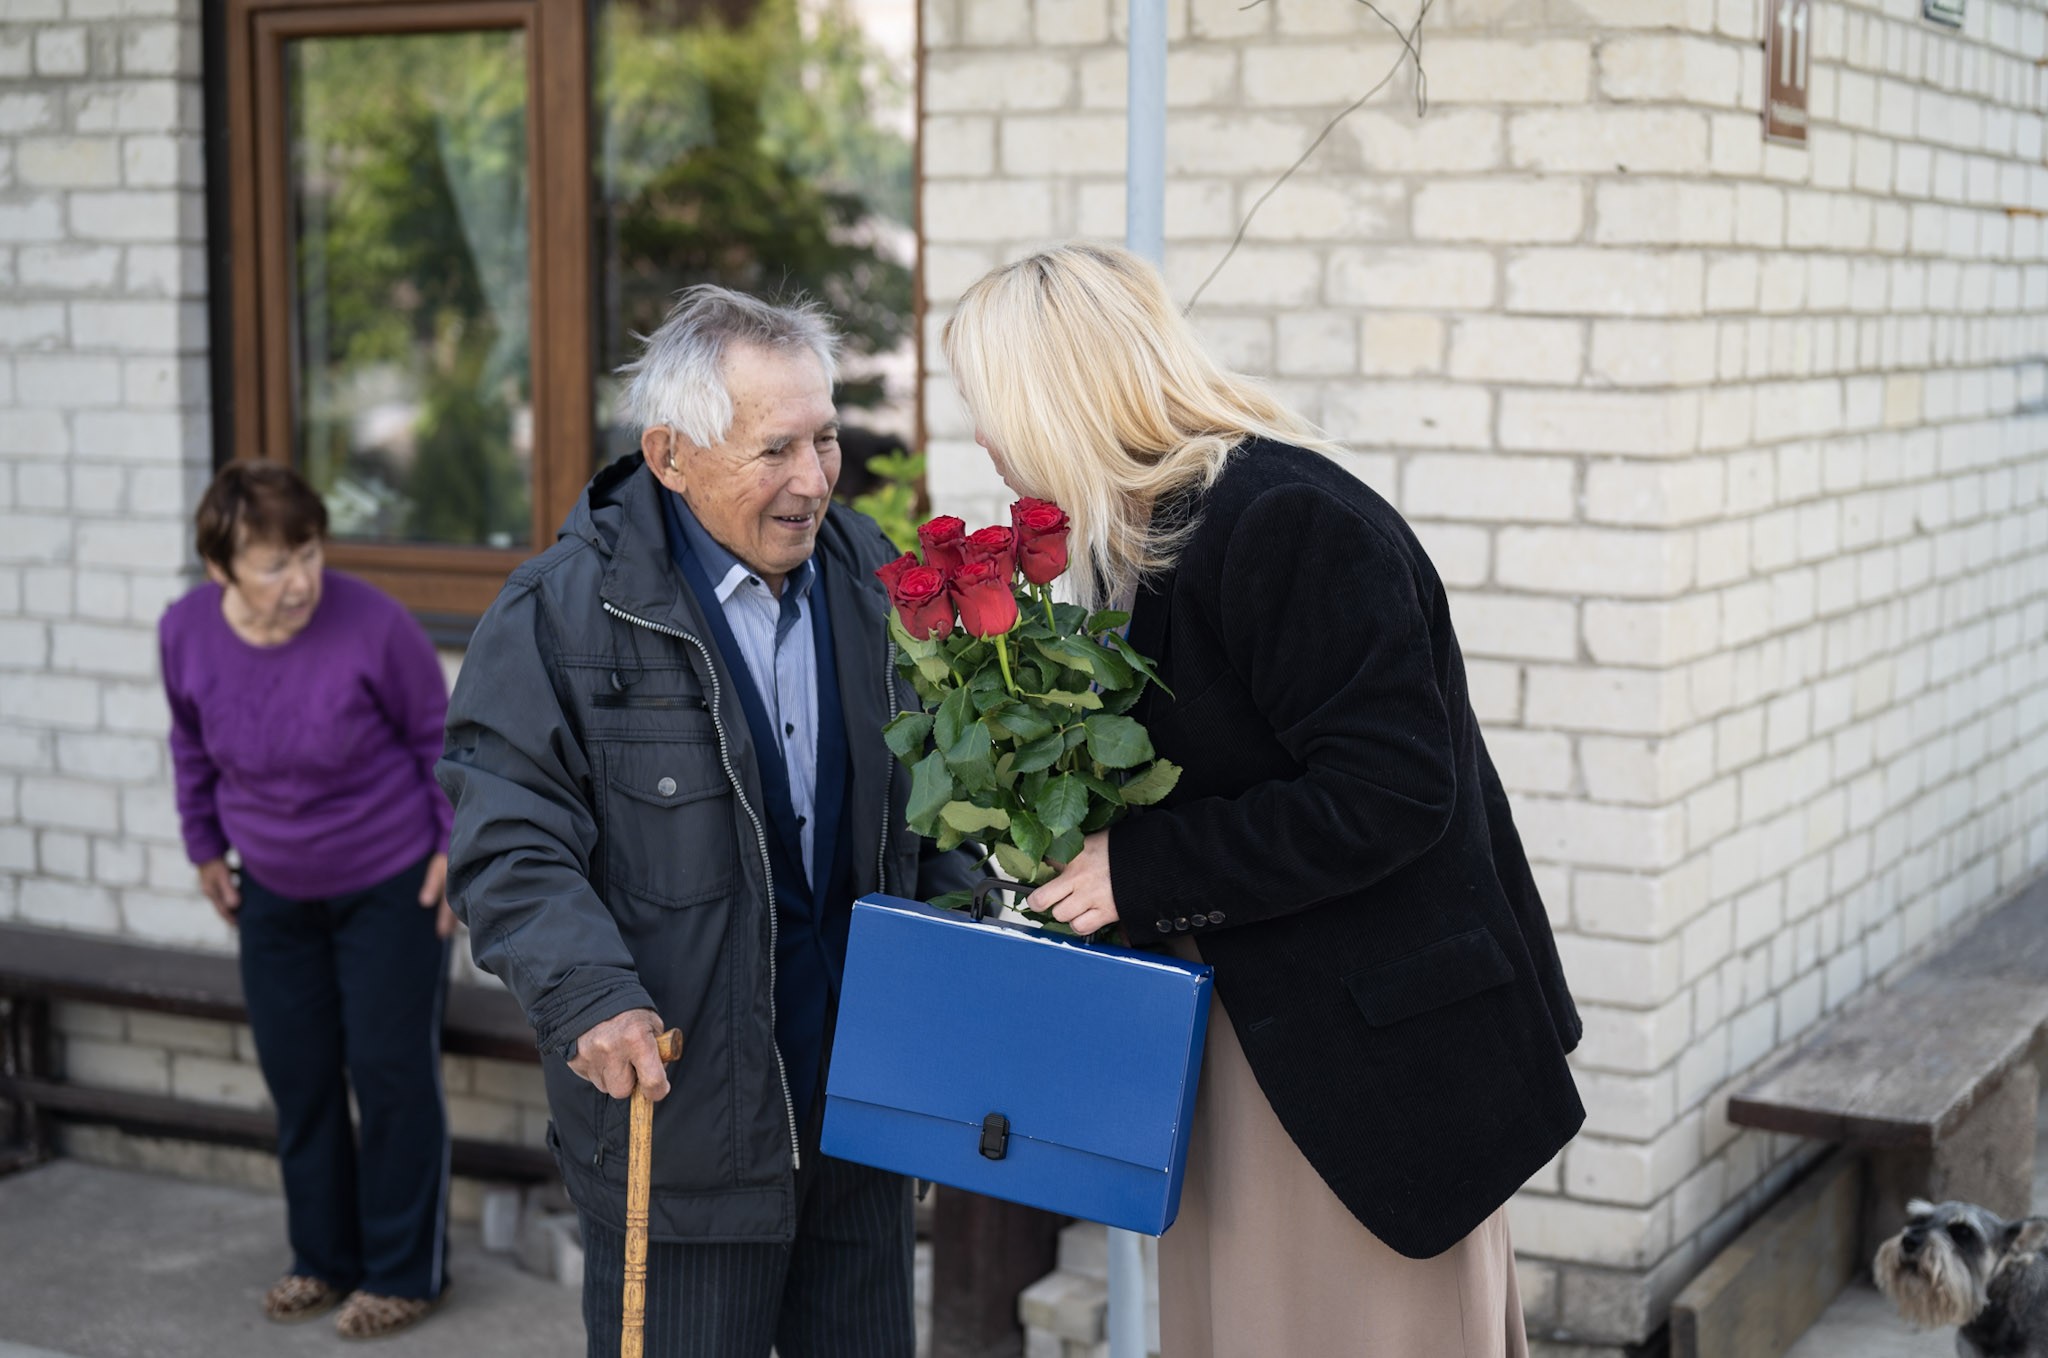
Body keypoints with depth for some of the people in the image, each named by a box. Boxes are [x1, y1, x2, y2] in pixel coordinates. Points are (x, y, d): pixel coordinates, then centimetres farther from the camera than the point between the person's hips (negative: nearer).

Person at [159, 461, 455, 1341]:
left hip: (391, 884, -4)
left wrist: (457, 845, -7)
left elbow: (439, 734, -9)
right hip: (272, 890, 4)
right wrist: (206, 848, 13)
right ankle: (323, 1259, 28)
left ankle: (403, 1273, 15)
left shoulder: (372, 626, -25)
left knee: (391, 1074, 1)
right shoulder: (186, 632, -14)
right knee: (297, 1077, 11)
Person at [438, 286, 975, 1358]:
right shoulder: (560, 615, -11)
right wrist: (588, 996, -28)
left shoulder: (865, 577, 7)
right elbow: (512, 847, -12)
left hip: (861, 1103, 5)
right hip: (675, 1120, -5)